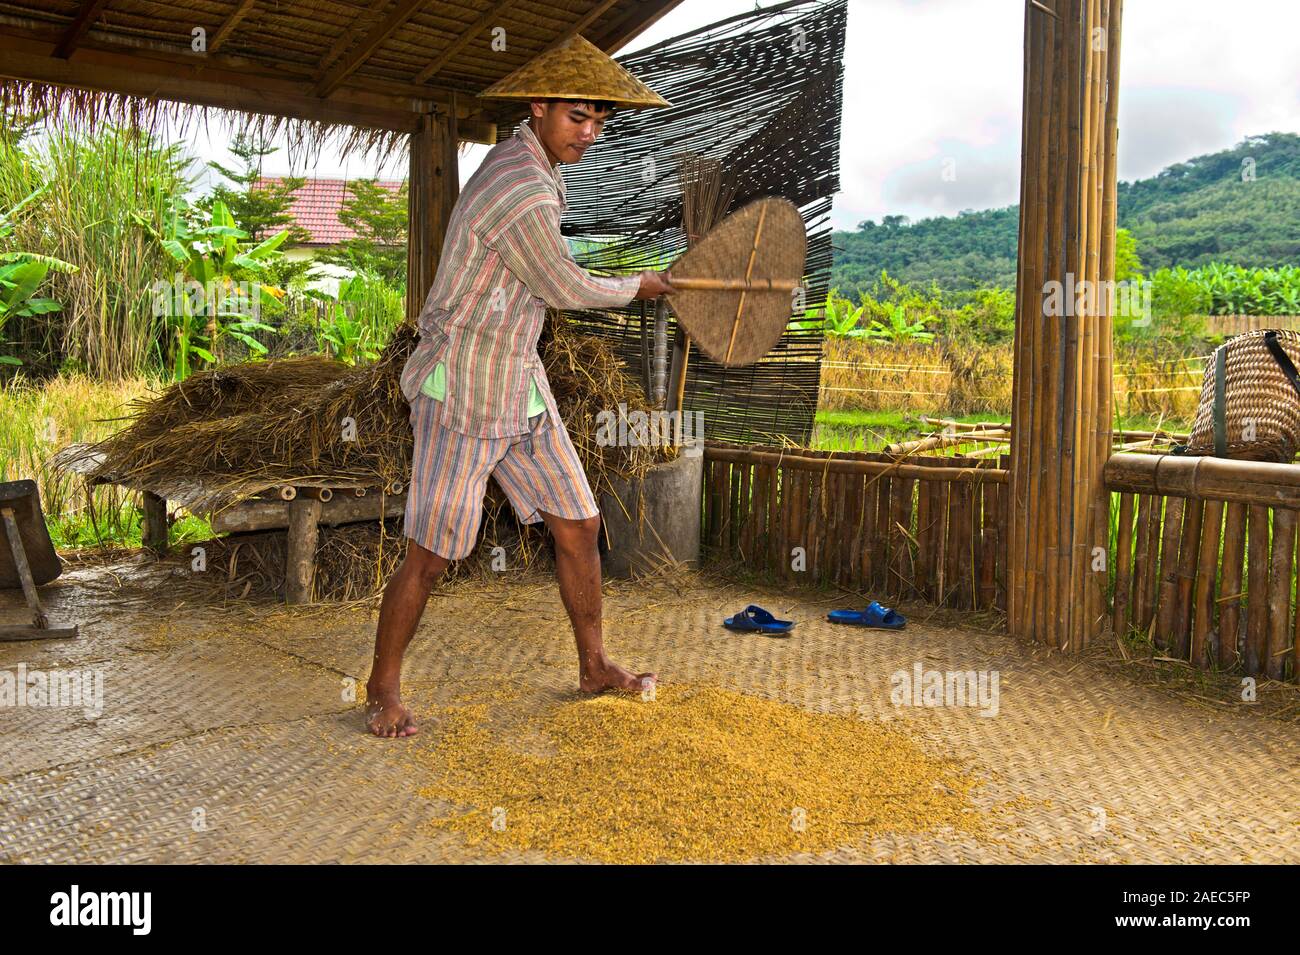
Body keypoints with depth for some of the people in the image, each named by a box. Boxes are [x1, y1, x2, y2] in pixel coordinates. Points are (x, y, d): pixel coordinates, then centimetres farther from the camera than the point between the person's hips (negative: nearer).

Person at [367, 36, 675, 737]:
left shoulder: (533, 170, 11)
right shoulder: (520, 191, -22)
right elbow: (568, 290, -13)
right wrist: (642, 287, 5)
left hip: (520, 386, 9)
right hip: (461, 395, -9)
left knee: (578, 525, 9)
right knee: (431, 554, -2)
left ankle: (594, 666, 24)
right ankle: (383, 687, 18)